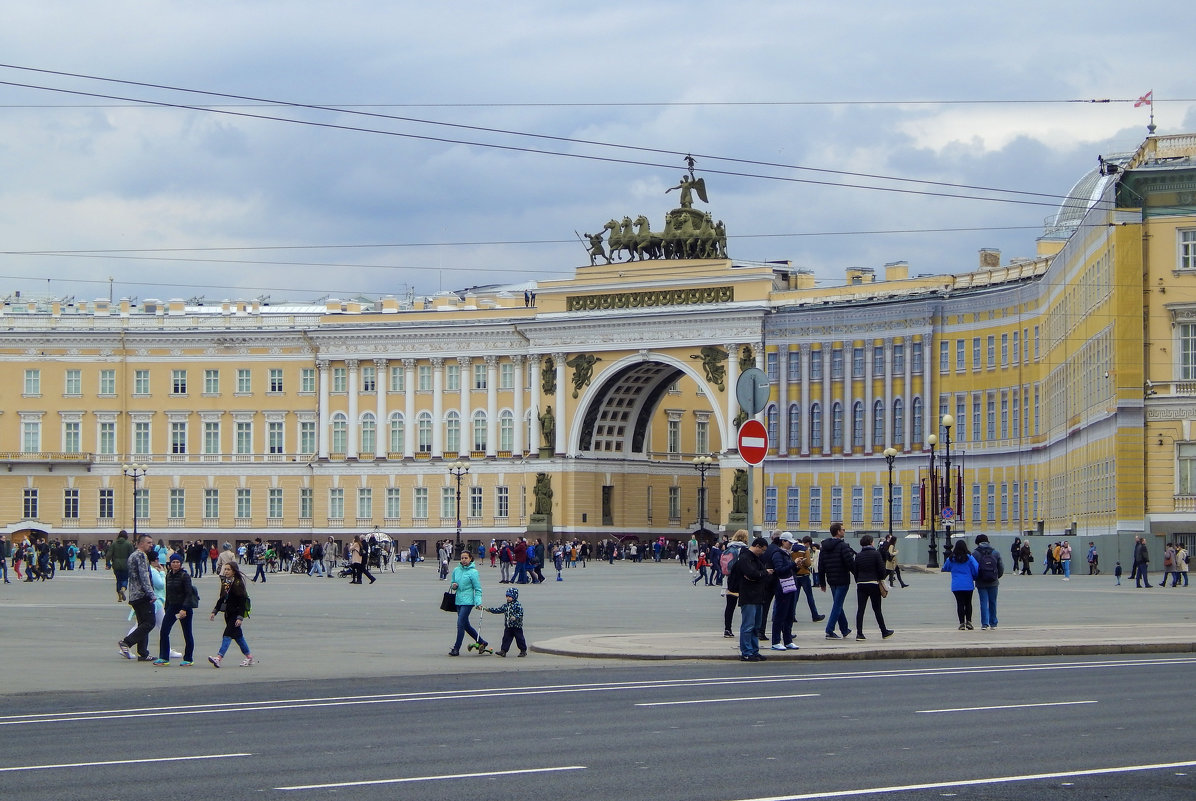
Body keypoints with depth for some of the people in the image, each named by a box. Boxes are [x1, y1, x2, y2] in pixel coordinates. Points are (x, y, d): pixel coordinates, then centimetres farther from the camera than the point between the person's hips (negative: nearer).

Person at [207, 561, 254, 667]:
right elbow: (221, 599, 19)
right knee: (238, 636, 13)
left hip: (235, 614, -8)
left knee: (228, 634, -16)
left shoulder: (238, 584, -13)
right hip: (228, 614, 8)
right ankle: (250, 657, 23)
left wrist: (240, 617, -21)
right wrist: (214, 612, 11)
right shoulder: (225, 582, 11)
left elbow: (242, 602, -16)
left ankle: (219, 658, -26)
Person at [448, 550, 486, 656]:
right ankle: (481, 642, 28)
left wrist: (478, 603, -15)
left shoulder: (473, 572, -7)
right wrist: (453, 586, -3)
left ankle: (456, 648, -8)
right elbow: (453, 585, 21)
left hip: (467, 601, -7)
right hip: (458, 601, 7)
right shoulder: (456, 570, 9)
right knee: (466, 625, 13)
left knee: (460, 624, -12)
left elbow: (478, 589, -6)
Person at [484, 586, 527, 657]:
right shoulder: (506, 605, 11)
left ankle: (523, 651, 13)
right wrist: (490, 609, 17)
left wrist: (515, 617, -34)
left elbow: (521, 613, -18)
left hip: (517, 626, -7)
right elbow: (499, 610, 18)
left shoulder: (518, 605, -11)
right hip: (508, 626, 7)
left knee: (519, 638, 2)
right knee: (506, 638, 4)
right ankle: (503, 651, 5)